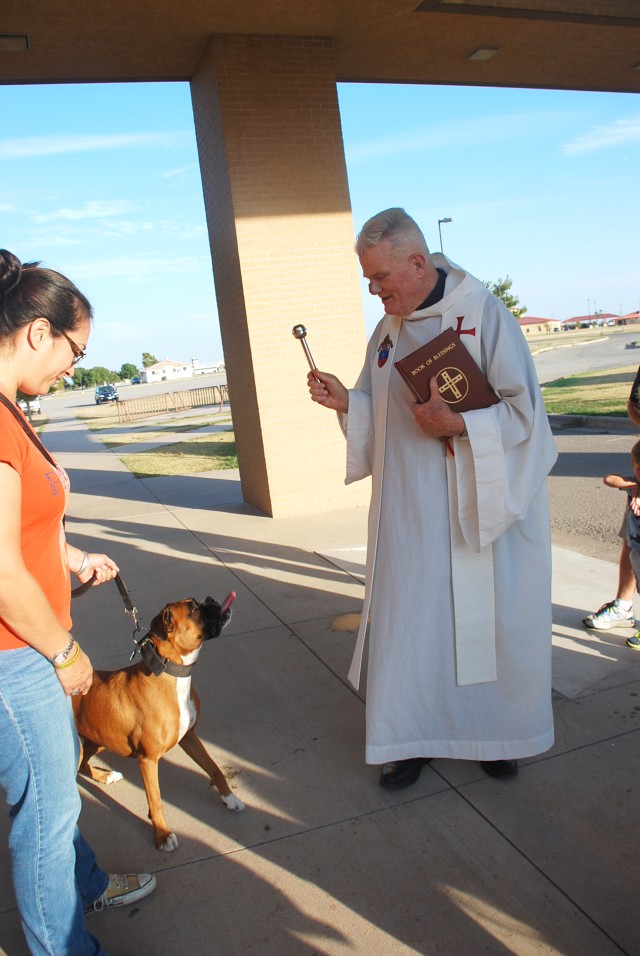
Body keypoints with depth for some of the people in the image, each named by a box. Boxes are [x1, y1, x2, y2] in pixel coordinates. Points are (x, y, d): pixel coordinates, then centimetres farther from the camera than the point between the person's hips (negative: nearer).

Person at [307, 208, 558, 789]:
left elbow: (524, 409, -12)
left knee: (485, 621, 8)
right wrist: (346, 403, -5)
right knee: (408, 621, 7)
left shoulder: (484, 314, -10)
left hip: (480, 509, -4)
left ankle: (495, 732, 30)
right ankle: (412, 737, 24)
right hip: (409, 512, 5)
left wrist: (459, 424, -25)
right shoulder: (388, 332, 9)